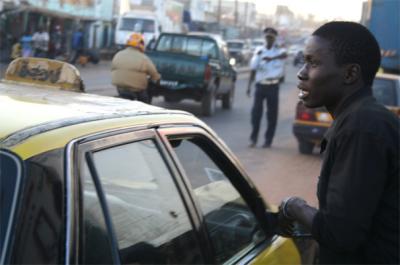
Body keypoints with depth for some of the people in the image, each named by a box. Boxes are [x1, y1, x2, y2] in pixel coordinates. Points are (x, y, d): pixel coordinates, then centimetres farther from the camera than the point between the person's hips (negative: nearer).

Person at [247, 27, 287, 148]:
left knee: (272, 114, 2)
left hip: (273, 86, -1)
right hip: (260, 85, 1)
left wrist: (272, 58, -41)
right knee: (256, 112, -5)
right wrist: (249, 85, 1)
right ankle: (253, 138, 3)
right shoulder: (259, 52, 9)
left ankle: (268, 140, 10)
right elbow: (253, 69, 10)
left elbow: (284, 55, -23)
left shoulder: (278, 51, 3)